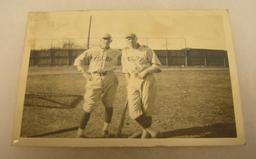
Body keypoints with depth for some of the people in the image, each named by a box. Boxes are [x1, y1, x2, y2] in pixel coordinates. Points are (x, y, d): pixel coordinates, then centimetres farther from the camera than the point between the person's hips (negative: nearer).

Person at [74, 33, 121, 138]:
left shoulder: (115, 53, 12)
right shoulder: (92, 51, 8)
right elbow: (78, 61, 6)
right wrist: (84, 73, -4)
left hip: (109, 80, 2)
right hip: (94, 80, -2)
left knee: (109, 105, 10)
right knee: (89, 107, -2)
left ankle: (106, 129, 30)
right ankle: (80, 133, 11)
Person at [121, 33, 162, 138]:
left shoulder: (146, 50, 2)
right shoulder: (125, 52, 14)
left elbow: (157, 66, 0)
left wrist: (146, 71, -16)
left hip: (147, 80, -2)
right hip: (133, 81, 3)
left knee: (146, 109, 0)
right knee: (134, 111, -11)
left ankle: (145, 131, 24)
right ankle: (150, 130, 7)